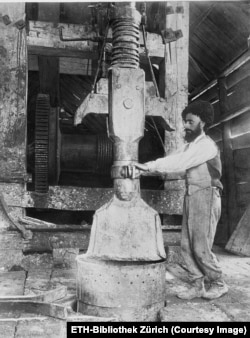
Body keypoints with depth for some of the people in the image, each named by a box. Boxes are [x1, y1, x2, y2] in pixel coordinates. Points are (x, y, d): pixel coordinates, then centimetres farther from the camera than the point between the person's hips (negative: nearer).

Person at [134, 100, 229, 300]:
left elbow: (179, 162, -23)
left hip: (206, 197, -8)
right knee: (187, 246, 7)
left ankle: (218, 284, 15)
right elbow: (173, 161, 7)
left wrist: (149, 166, -26)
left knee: (201, 247, -4)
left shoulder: (206, 145, -12)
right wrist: (145, 169, -7)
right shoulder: (190, 146, 17)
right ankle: (197, 285, 16)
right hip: (191, 197, 8)